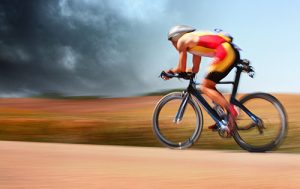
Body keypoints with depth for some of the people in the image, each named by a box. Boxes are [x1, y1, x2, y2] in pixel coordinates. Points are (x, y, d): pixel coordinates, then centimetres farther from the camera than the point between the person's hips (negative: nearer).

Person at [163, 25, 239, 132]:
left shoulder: (182, 41, 8)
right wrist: (173, 72, 37)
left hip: (225, 52, -9)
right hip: (233, 52, 9)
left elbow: (181, 69, 8)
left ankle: (230, 110, -21)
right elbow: (195, 69, 34)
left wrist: (170, 72, 27)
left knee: (204, 87, -5)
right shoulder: (194, 41, 32)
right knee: (209, 86, 18)